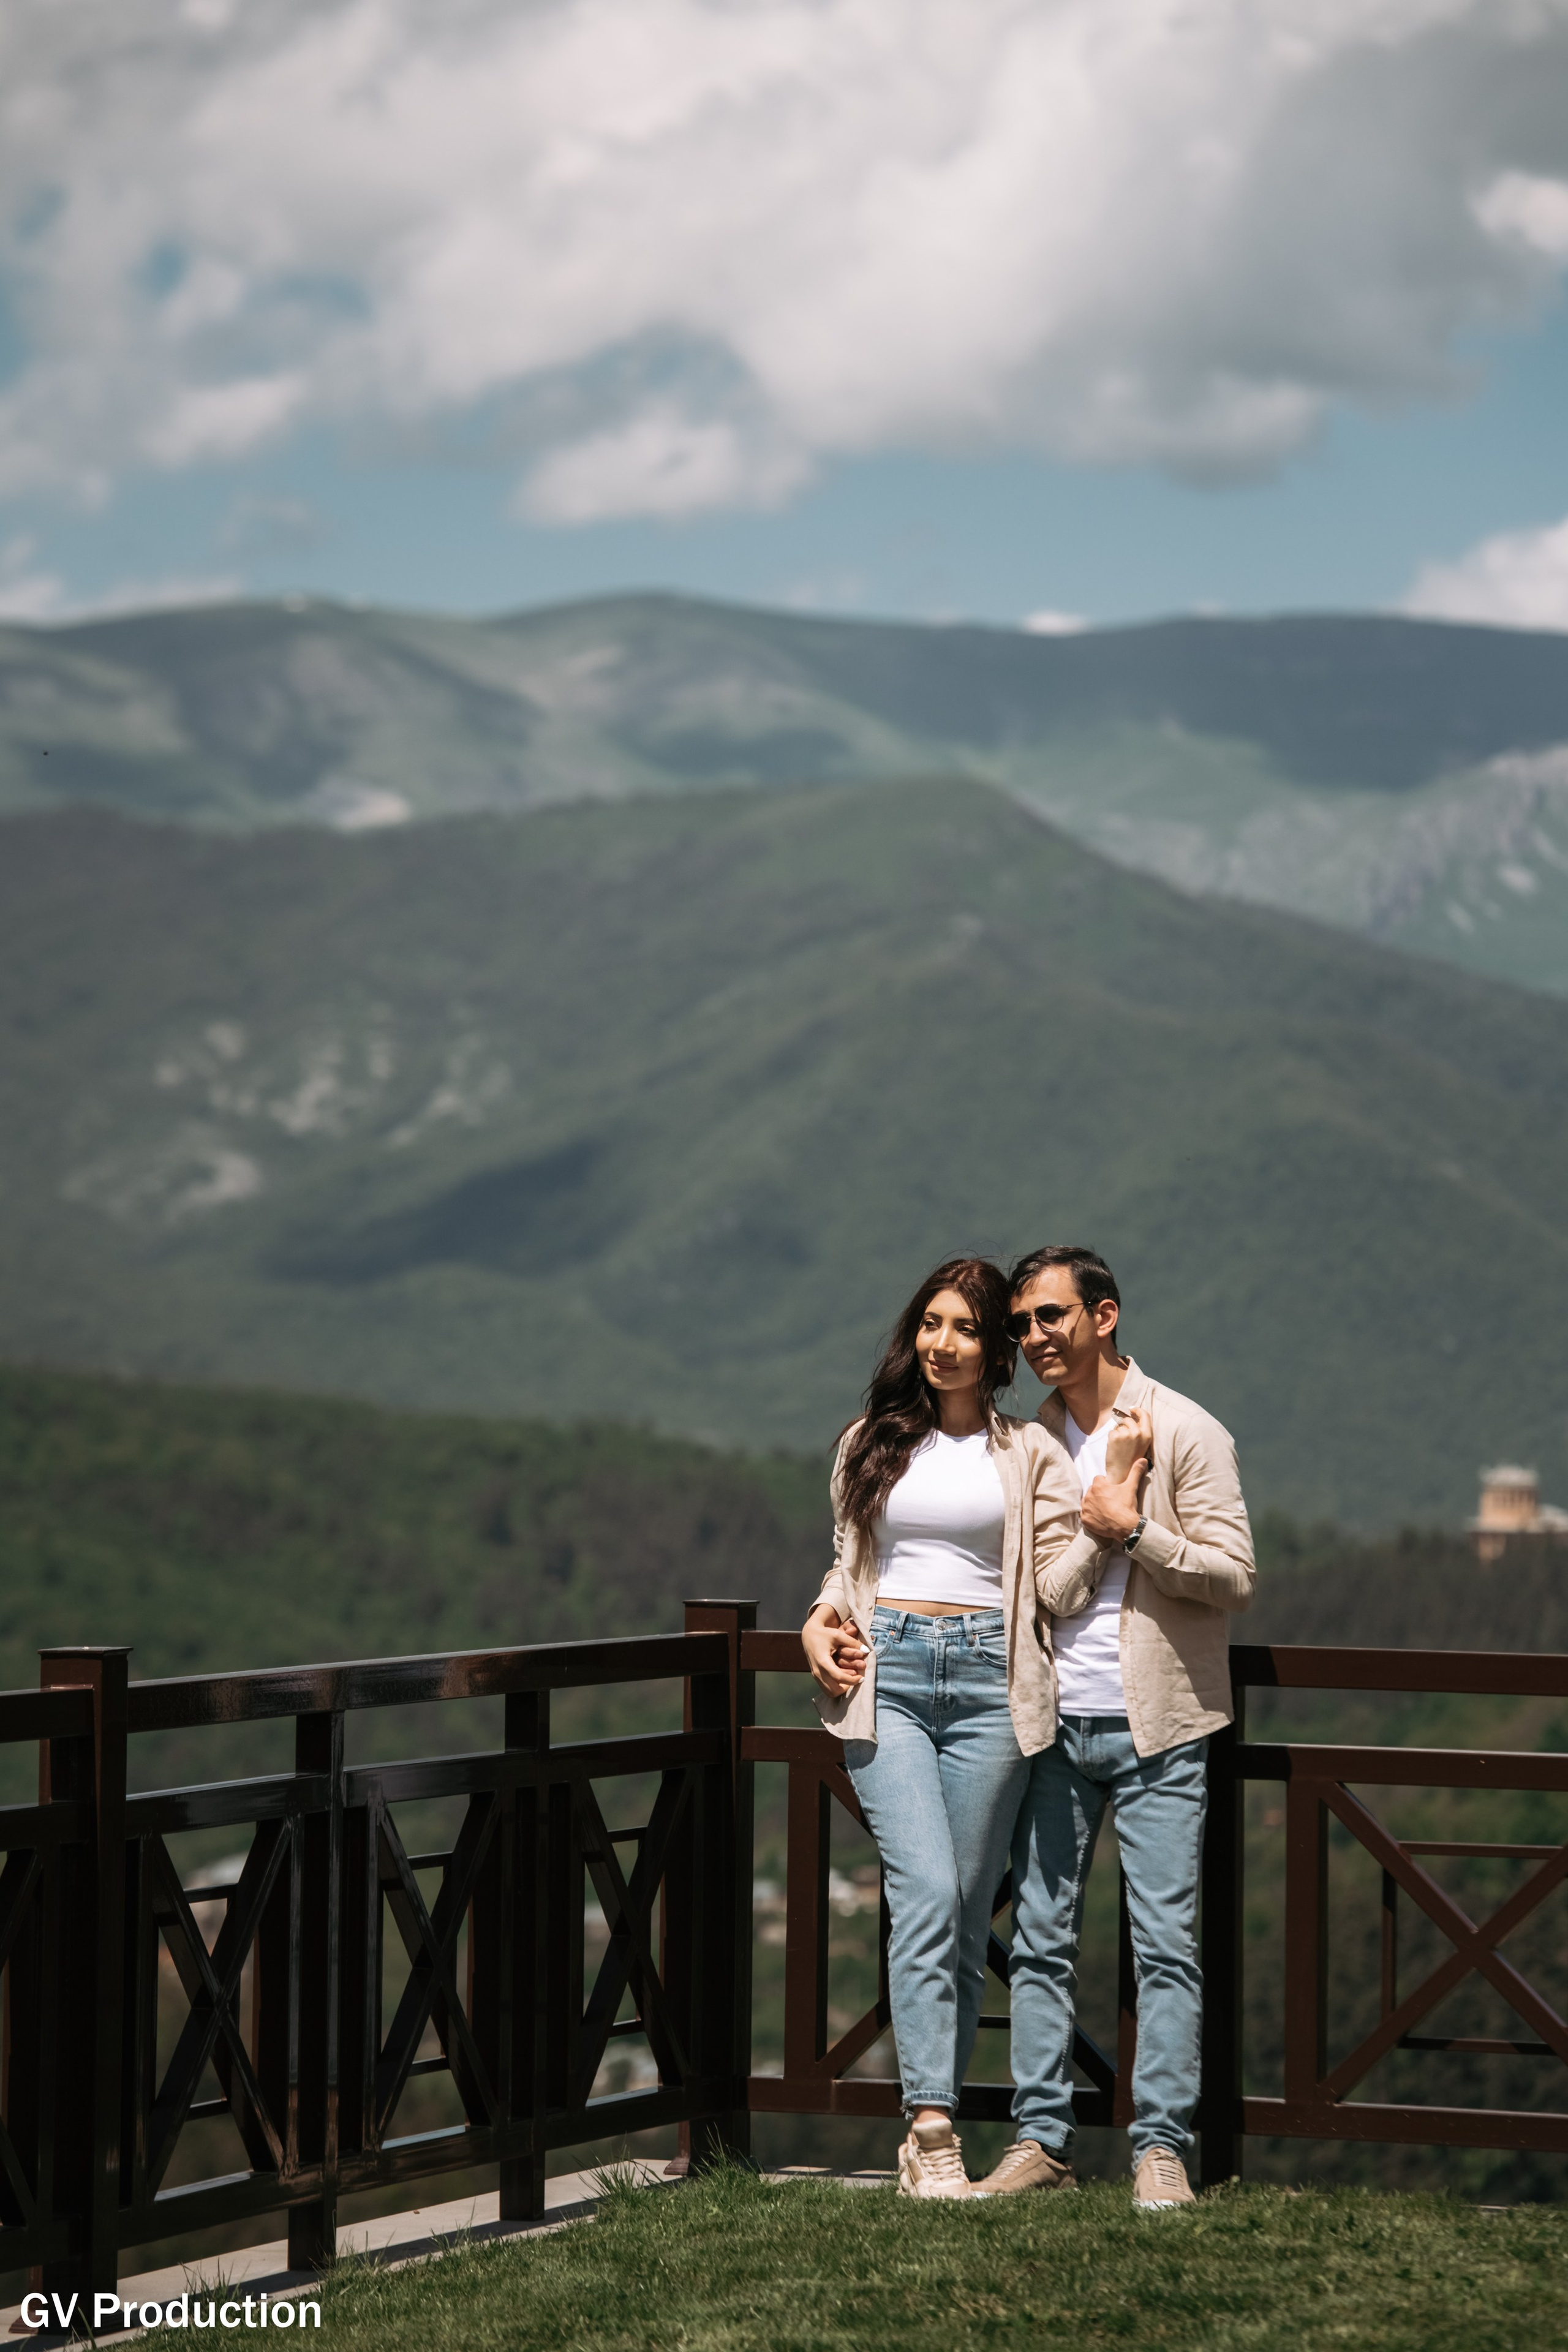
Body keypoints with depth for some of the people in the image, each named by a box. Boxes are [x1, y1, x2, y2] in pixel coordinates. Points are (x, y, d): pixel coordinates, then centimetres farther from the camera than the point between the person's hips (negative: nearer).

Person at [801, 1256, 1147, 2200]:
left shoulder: (1031, 1453, 9)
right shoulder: (872, 1444, 15)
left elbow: (1059, 1587, 2)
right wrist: (823, 1620, 3)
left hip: (987, 1680, 0)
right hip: (887, 1675, 0)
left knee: (967, 1915, 1)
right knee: (927, 1895, -16)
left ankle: (929, 2136, 10)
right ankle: (934, 2132, -20)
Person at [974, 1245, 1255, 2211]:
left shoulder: (1186, 1433, -4)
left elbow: (1236, 1576, -7)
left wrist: (1133, 1530, -17)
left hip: (1156, 1730, -5)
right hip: (1055, 1725, 5)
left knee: (1167, 1944, -5)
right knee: (1040, 1940, 5)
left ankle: (1162, 2149, -2)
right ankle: (1042, 2140, 11)